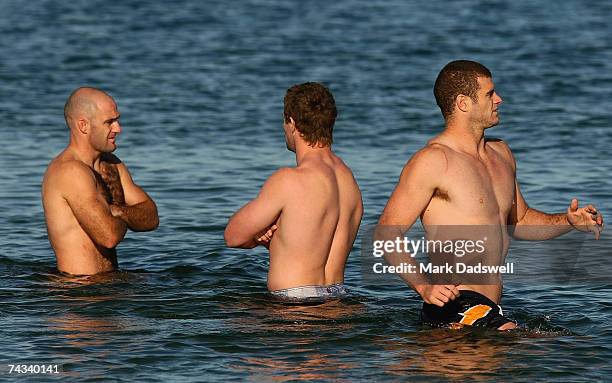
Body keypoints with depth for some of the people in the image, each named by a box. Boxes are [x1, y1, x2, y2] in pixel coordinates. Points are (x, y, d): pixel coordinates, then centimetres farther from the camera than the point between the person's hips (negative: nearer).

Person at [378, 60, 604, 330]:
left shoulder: (501, 154, 19)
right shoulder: (433, 161, -8)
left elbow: (519, 222, 31)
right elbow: (387, 233, -10)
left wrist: (568, 222, 12)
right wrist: (424, 287, -22)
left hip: (491, 307, 9)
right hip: (454, 306, -9)